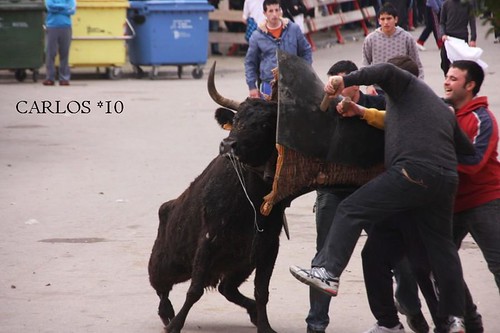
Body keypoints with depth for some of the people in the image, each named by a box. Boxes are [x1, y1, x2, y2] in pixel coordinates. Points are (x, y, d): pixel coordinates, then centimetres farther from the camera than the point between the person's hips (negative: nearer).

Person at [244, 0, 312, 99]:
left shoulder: (293, 29, 1)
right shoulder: (257, 36, -1)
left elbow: (306, 51, 11)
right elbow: (250, 63, 6)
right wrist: (252, 86, 2)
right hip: (269, 86, -1)